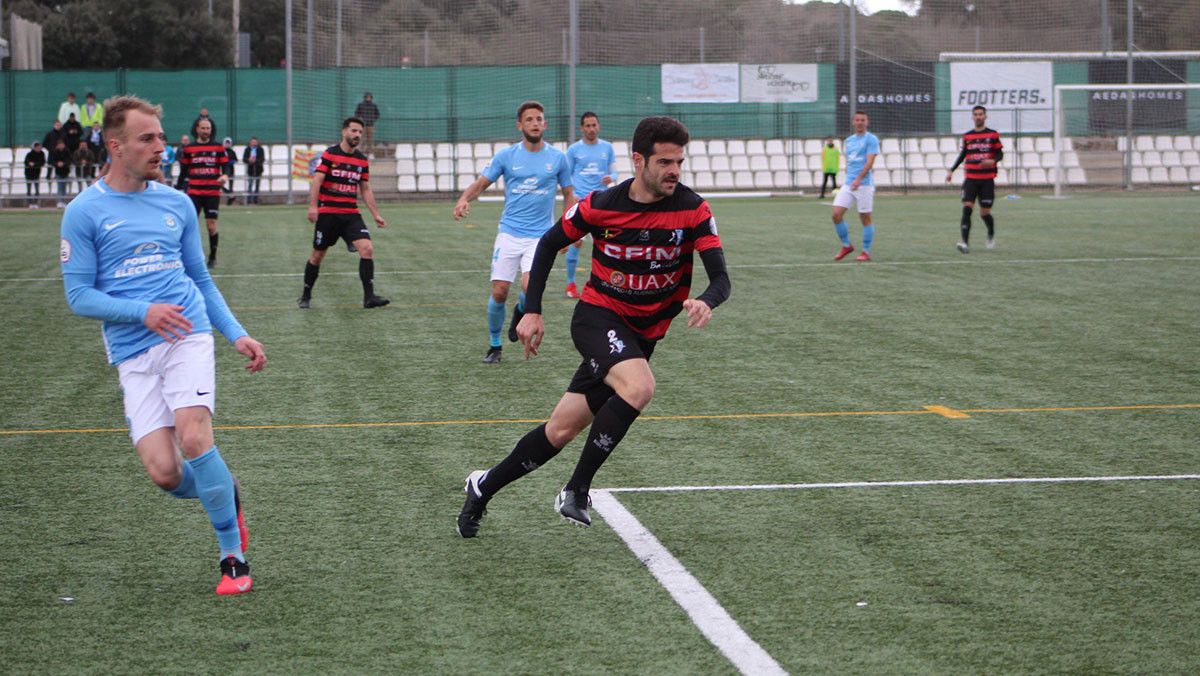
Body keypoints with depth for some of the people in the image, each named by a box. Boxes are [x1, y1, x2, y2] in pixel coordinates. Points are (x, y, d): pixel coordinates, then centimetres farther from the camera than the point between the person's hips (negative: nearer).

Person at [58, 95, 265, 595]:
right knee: (163, 471, -12)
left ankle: (234, 557, -6)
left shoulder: (177, 204, 11)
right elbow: (79, 296, -1)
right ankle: (224, 495, 23)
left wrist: (236, 334, 11)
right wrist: (142, 312, -15)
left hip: (188, 336, 1)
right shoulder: (84, 212, 0)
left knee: (193, 439, -21)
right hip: (133, 354, -1)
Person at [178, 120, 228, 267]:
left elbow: (225, 166, 4)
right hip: (194, 193, 1)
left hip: (212, 193, -1)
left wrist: (224, 176, -19)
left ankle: (213, 257, 13)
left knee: (211, 225, -1)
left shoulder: (218, 148, 5)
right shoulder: (188, 149, 7)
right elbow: (183, 171, 12)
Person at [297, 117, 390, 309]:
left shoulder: (362, 160, 8)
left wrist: (376, 214, 10)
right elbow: (317, 180, -12)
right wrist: (313, 206, -24)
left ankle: (369, 297, -13)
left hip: (351, 214, 3)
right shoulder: (329, 154, -6)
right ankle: (306, 296, 24)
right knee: (317, 255, 6)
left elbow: (365, 189, 15)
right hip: (327, 213, -3)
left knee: (367, 249, -15)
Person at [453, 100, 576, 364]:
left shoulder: (557, 157, 3)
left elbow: (569, 194, 12)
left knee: (530, 286, -22)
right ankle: (494, 345, 17)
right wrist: (464, 199, -20)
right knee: (499, 291, -4)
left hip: (541, 236, -1)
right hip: (509, 233, 1)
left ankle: (521, 312, 14)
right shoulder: (506, 155, 2)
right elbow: (481, 183, 2)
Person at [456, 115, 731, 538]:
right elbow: (549, 244, 4)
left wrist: (706, 302, -39)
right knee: (639, 386, -32)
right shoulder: (600, 206, -13)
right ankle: (576, 490, -20)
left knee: (562, 430, 4)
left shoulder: (693, 210, -12)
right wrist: (532, 311, -1)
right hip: (598, 316, -3)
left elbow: (720, 277, -16)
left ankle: (485, 487, 24)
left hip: (642, 334, 3)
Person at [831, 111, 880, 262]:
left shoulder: (871, 139, -5)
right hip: (848, 184, 6)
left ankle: (866, 252, 8)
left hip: (864, 184, -6)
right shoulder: (848, 140, 16)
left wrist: (858, 179, -25)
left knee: (865, 218, -1)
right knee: (836, 214, -5)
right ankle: (846, 246, 11)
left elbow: (869, 162, -15)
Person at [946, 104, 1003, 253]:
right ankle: (965, 242, -18)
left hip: (987, 179, -2)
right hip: (970, 179, 2)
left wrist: (993, 160, -18)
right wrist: (952, 170, 13)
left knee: (985, 213, 1)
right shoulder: (967, 136, 10)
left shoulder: (993, 135, 3)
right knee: (967, 208, -15)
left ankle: (991, 235, 31)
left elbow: (1000, 154, 4)